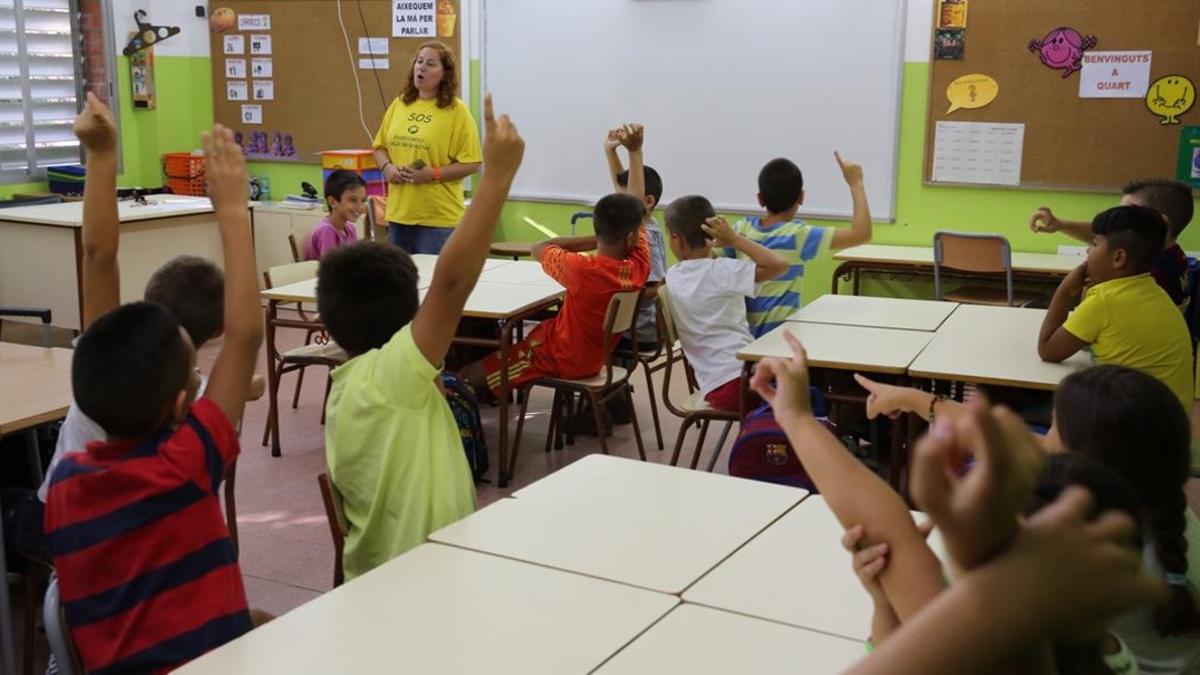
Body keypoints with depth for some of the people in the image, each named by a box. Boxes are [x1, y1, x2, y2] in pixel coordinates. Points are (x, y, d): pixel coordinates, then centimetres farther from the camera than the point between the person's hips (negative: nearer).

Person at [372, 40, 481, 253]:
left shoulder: (456, 110, -6)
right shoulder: (399, 104, 11)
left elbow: (471, 163, -9)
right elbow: (380, 146, 19)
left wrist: (433, 174, -18)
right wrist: (386, 167, -2)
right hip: (398, 213, 5)